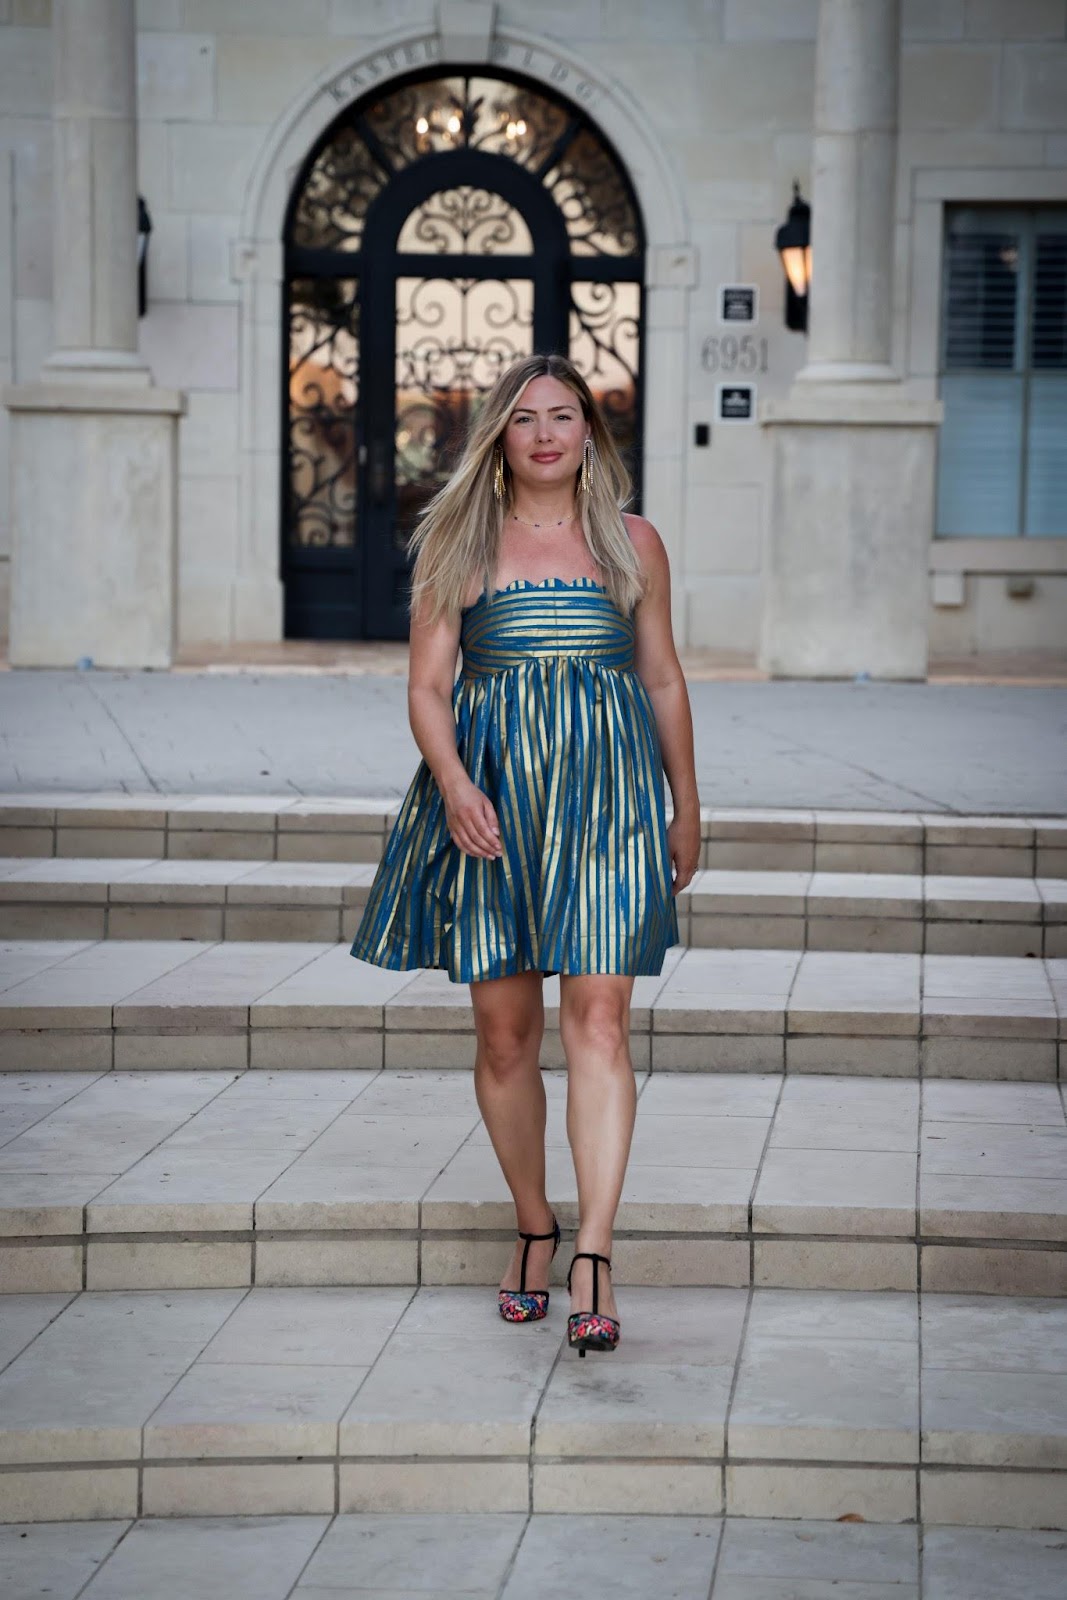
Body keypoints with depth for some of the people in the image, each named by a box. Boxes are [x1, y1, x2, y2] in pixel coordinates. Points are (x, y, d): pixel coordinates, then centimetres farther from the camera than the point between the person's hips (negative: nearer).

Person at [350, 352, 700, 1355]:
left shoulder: (632, 544, 10)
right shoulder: (458, 547, 7)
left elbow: (663, 680, 17)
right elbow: (427, 686, 3)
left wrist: (686, 808, 18)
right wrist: (454, 783, -15)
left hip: (605, 799, -1)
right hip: (488, 800, 1)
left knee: (598, 1018, -13)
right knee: (503, 1032, 3)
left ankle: (593, 1257, -17)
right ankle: (534, 1229, 21)